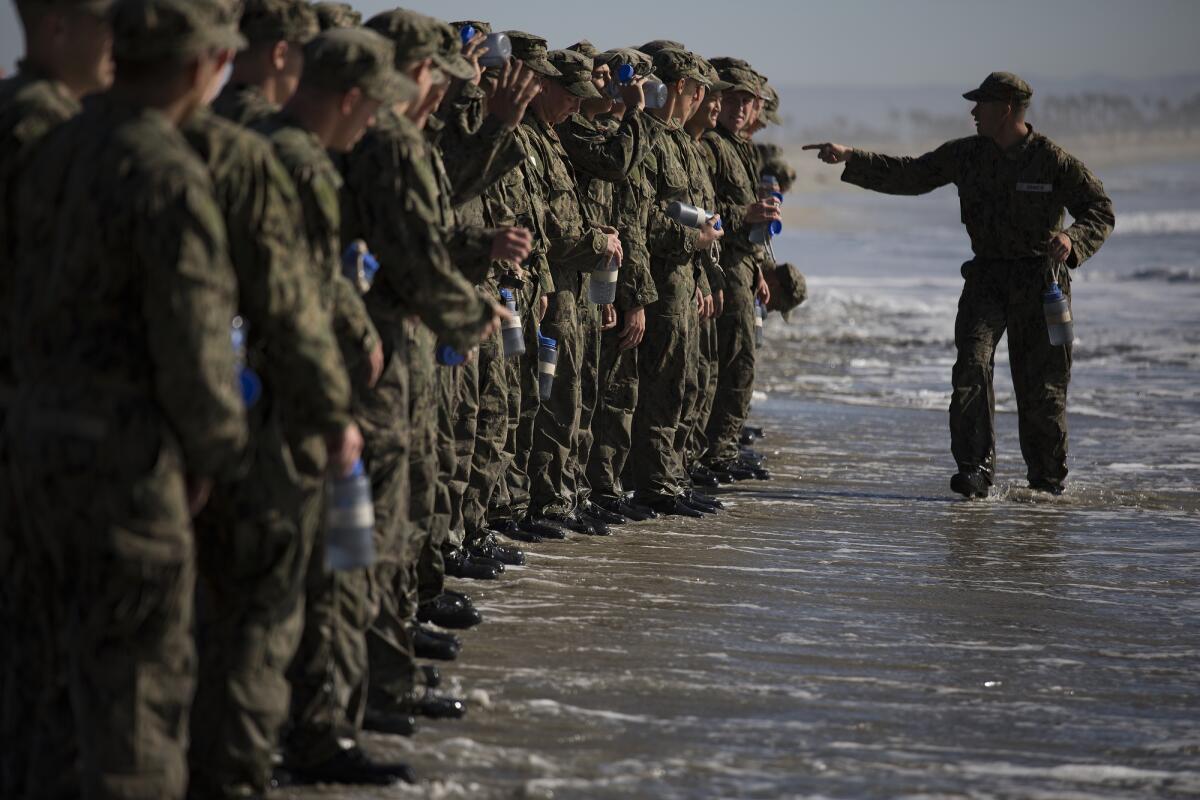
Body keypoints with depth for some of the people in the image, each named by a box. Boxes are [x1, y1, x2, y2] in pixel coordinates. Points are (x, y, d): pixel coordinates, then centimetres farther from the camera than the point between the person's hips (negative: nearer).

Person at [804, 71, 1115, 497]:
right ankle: (976, 469, -16)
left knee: (1039, 383, 1)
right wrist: (849, 158, 1)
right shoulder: (966, 154, 3)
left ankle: (1047, 477, 17)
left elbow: (1101, 210, -8)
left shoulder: (1053, 160, -9)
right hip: (986, 274, 3)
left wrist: (1073, 238, -29)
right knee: (971, 366, -15)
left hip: (1040, 279, -3)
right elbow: (908, 175, 9)